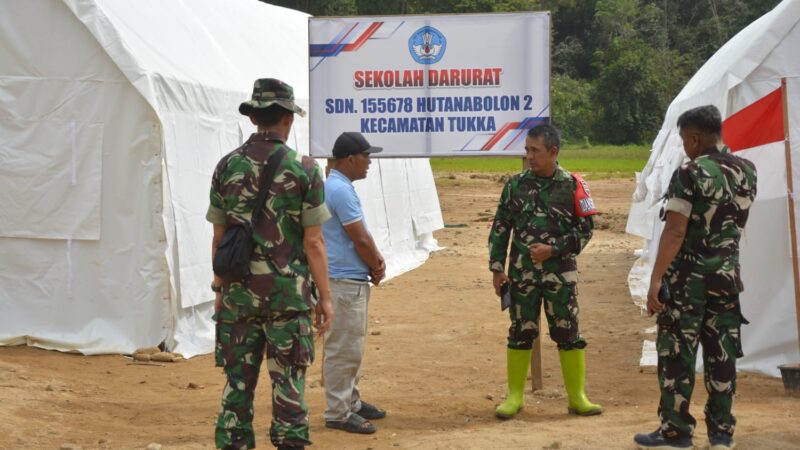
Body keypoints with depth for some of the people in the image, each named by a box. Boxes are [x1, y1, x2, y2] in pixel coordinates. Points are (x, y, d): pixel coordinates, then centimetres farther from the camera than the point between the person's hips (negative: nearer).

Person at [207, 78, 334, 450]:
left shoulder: (227, 166, 2)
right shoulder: (303, 169, -7)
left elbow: (219, 238, 5)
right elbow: (313, 242, -8)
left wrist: (219, 289, 15)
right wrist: (325, 296, -2)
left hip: (239, 292, 3)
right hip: (288, 293, -3)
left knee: (238, 381, 9)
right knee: (288, 382, 4)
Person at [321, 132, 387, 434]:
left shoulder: (340, 187, 14)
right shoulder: (341, 190, -19)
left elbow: (362, 235, 17)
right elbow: (360, 239, -17)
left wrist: (376, 260, 1)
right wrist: (377, 269, -2)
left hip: (354, 281, 11)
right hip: (344, 282, -11)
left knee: (352, 347, 18)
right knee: (343, 349, -5)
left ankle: (351, 403, 28)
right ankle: (338, 414, 1)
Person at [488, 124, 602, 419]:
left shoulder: (572, 186, -3)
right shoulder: (516, 185, 3)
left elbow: (585, 230, -1)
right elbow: (500, 229, 8)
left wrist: (553, 249, -13)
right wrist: (497, 268, 3)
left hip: (560, 274, -1)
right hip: (522, 273, 2)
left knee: (568, 334, 2)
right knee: (520, 334, 6)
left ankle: (577, 397, 12)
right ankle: (515, 397, 16)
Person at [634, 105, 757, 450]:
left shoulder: (690, 174, -14)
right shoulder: (747, 172, 5)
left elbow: (675, 232, -19)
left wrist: (656, 279, -20)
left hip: (688, 277, -6)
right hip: (727, 276, 6)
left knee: (677, 354, 1)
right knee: (722, 354, 10)